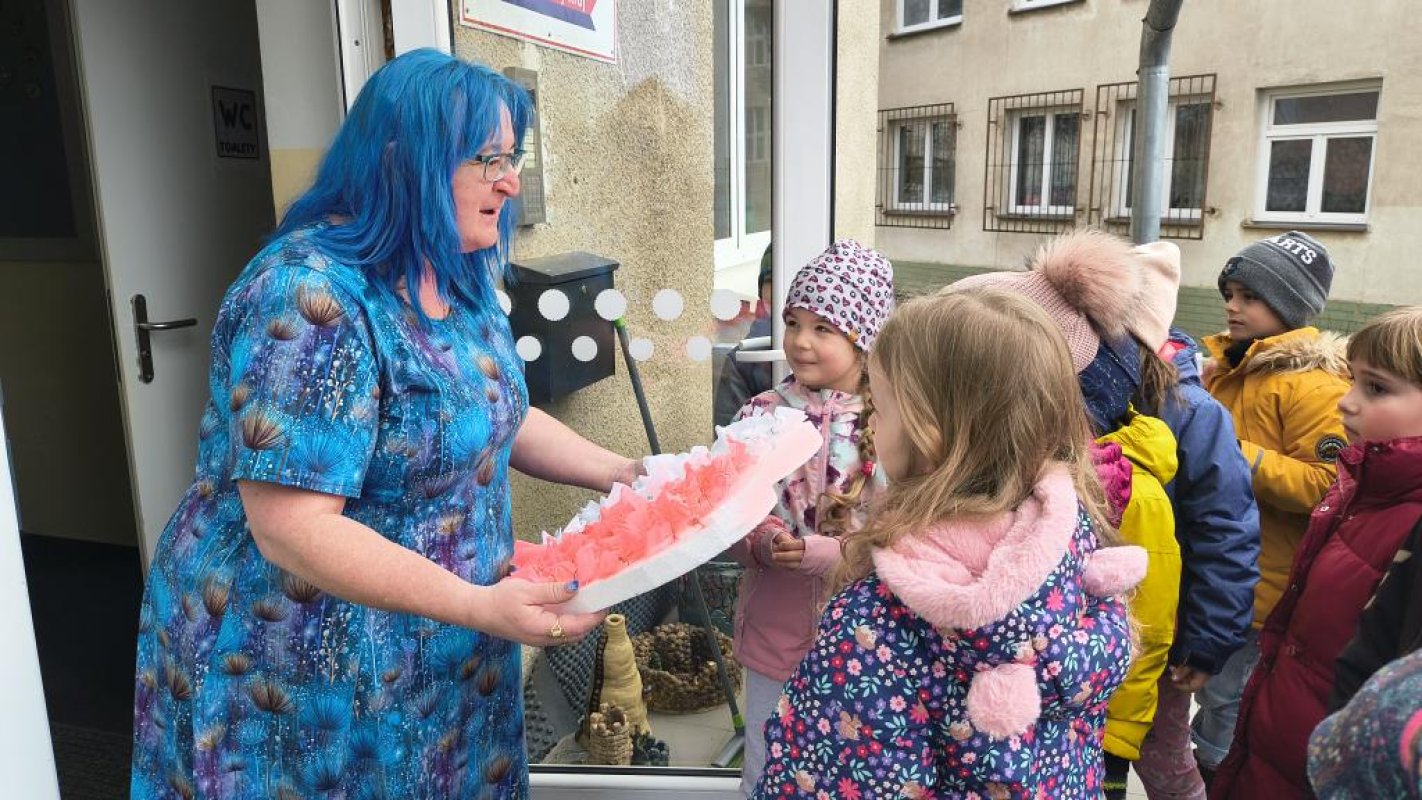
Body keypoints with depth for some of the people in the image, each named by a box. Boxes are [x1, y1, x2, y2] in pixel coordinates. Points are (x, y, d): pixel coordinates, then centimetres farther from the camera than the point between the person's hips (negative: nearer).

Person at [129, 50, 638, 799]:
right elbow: (292, 529, -28)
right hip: (305, 668, -7)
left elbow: (497, 416, 10)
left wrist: (626, 474, -1)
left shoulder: (459, 280, 1)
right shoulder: (311, 298, -27)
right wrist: (479, 607, -31)